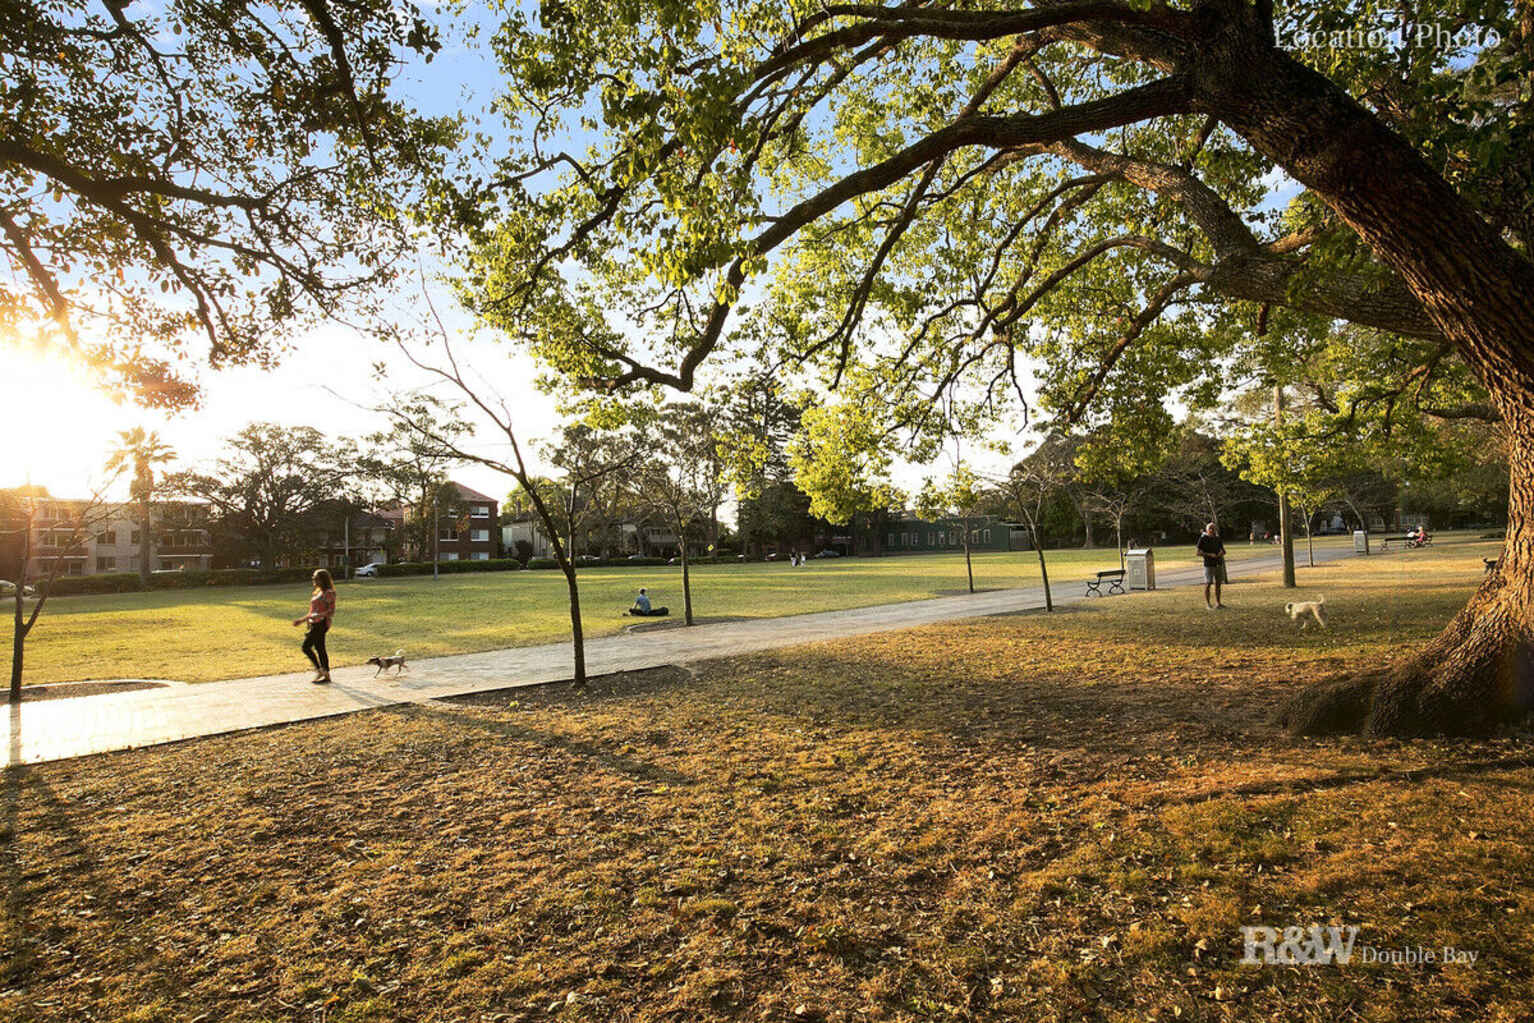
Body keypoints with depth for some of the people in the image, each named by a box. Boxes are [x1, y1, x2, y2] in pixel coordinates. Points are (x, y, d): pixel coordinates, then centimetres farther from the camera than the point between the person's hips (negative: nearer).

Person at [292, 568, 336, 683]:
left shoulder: (328, 593, -11)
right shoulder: (318, 592, 17)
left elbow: (331, 611, -16)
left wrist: (318, 616, -29)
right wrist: (302, 620, 20)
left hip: (321, 624, -9)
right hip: (315, 624, 9)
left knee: (306, 647, -7)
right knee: (320, 649, 9)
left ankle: (319, 670, 2)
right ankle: (326, 675, 13)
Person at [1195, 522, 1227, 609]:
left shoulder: (1217, 539, 10)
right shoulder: (1203, 539, -6)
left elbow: (1223, 550, 17)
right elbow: (1198, 552, -10)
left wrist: (1221, 552, -6)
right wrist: (1209, 555, -20)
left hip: (1219, 564, 5)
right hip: (1209, 564, -5)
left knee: (1218, 583, 10)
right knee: (1208, 583, -4)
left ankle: (1218, 602, 19)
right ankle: (1207, 604, 1)